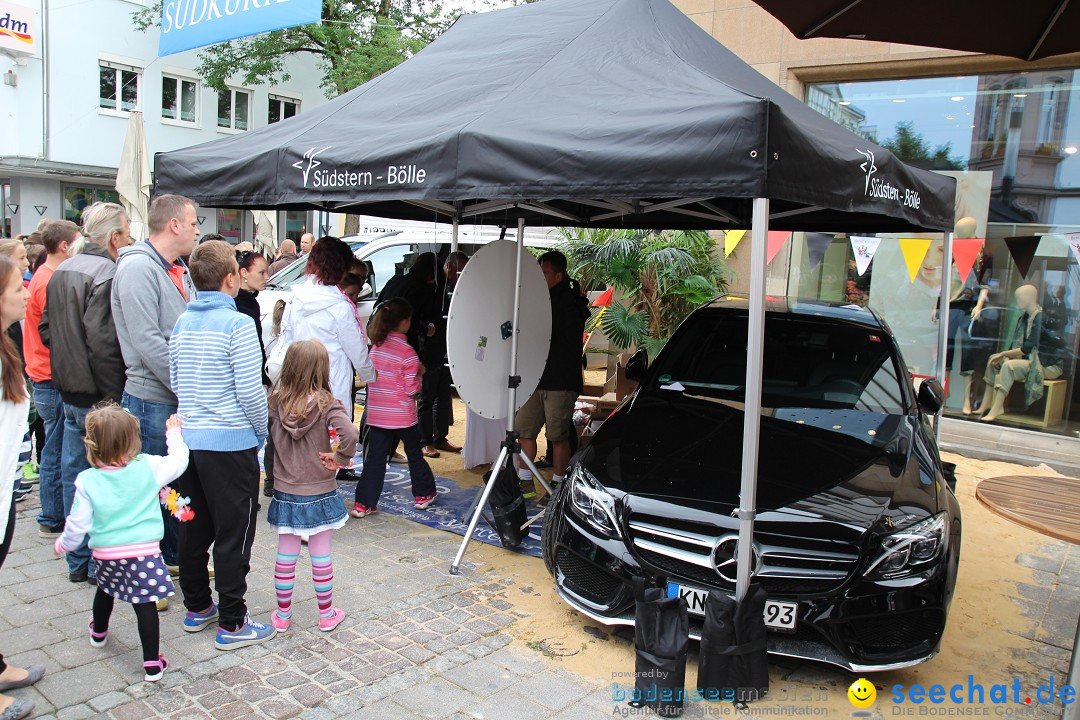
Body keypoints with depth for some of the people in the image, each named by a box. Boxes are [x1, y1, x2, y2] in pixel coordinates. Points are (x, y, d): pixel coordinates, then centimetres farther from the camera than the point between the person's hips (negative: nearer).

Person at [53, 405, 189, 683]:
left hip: (105, 553, 3)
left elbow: (78, 524, -2)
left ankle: (99, 632, 57)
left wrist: (63, 544, 18)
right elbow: (177, 461, 5)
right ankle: (152, 663, 2)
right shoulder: (149, 467, -11)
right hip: (143, 550, -3)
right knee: (145, 603, 1)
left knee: (105, 589, 30)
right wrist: (174, 434, 20)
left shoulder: (87, 481, -7)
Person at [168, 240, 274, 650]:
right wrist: (263, 430, -1)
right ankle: (231, 624, 9)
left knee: (195, 528, 18)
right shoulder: (237, 325, -15)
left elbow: (175, 383, 14)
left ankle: (197, 607, 31)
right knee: (234, 535, 2)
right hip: (231, 444, -7)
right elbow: (250, 390, -16)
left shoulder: (182, 323, 7)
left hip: (189, 440, 7)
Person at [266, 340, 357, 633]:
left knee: (285, 556, 14)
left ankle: (282, 614, 26)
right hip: (319, 495, -2)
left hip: (285, 493, 3)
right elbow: (349, 434, -31)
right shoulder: (326, 404, -17)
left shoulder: (276, 402, -6)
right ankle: (327, 614, 23)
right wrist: (339, 458, -16)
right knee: (321, 556, 10)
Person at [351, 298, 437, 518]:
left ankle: (363, 504, 6)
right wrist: (419, 374, 4)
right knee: (415, 455, 15)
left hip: (376, 414, 4)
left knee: (374, 458, 7)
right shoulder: (407, 352, -15)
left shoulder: (375, 347, 2)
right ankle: (423, 495, 28)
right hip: (403, 416, -4)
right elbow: (412, 390, -14)